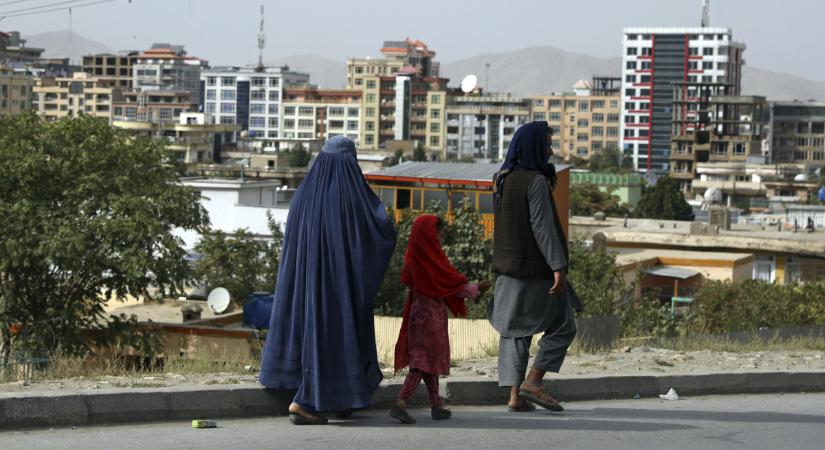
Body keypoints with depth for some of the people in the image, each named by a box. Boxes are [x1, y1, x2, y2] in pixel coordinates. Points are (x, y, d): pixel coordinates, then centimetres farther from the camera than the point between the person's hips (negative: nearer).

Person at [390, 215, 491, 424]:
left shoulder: (413, 257, 3)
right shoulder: (433, 257, -18)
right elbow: (454, 281, -12)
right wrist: (477, 289, 5)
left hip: (417, 311, 8)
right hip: (433, 312, -8)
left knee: (426, 359, 14)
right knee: (424, 360, -6)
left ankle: (436, 406, 22)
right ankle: (400, 404, -15)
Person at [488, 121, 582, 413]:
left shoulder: (505, 179, 9)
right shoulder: (535, 181, -15)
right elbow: (542, 225, -21)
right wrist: (558, 267, -22)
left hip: (510, 267, 8)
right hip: (536, 268, -8)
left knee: (515, 331, 7)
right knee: (562, 326, 3)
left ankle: (515, 395, 2)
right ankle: (533, 381, -5)